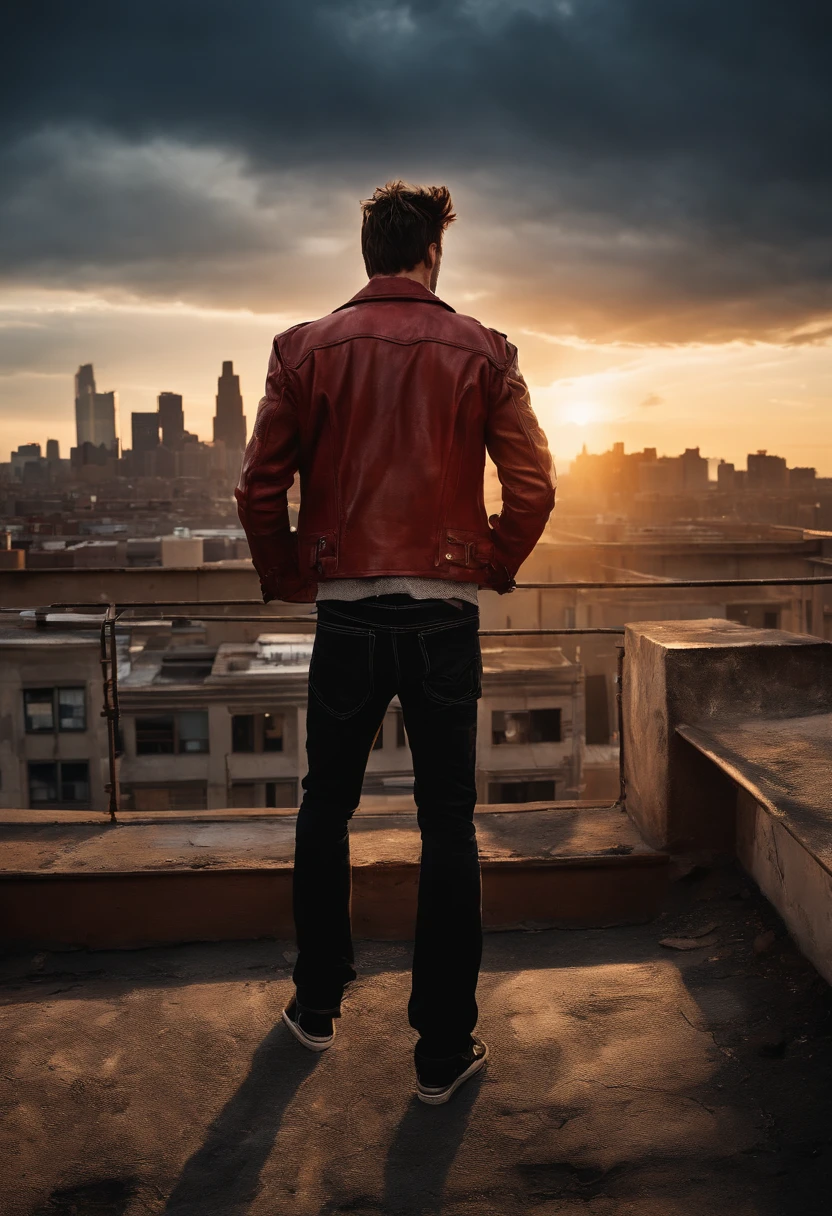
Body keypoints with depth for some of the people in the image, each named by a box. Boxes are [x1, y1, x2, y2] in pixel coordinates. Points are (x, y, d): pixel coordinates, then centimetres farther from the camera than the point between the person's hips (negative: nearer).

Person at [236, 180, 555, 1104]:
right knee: (448, 826, 7)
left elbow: (260, 486, -1)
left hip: (346, 612, 1)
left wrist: (286, 578, 13)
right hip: (446, 613, 0)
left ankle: (318, 1006, 30)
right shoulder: (481, 351, 1)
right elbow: (532, 484, -3)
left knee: (325, 809, 18)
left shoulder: (306, 348, 2)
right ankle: (444, 1048, 15)